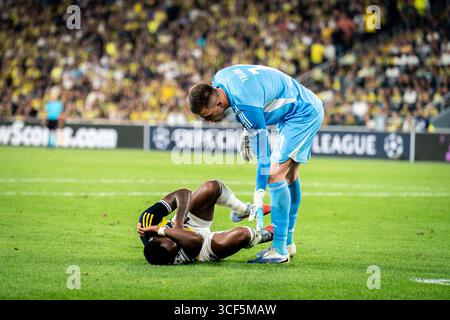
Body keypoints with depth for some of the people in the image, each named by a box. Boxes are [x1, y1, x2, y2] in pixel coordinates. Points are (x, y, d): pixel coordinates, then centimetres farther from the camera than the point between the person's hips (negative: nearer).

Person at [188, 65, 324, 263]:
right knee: (289, 176, 14)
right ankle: (288, 243, 22)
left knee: (275, 175, -17)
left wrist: (259, 193, -25)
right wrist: (249, 130, 16)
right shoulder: (218, 80, -6)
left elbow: (262, 154, -27)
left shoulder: (246, 105, -32)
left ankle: (279, 250, -18)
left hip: (303, 115, -10)